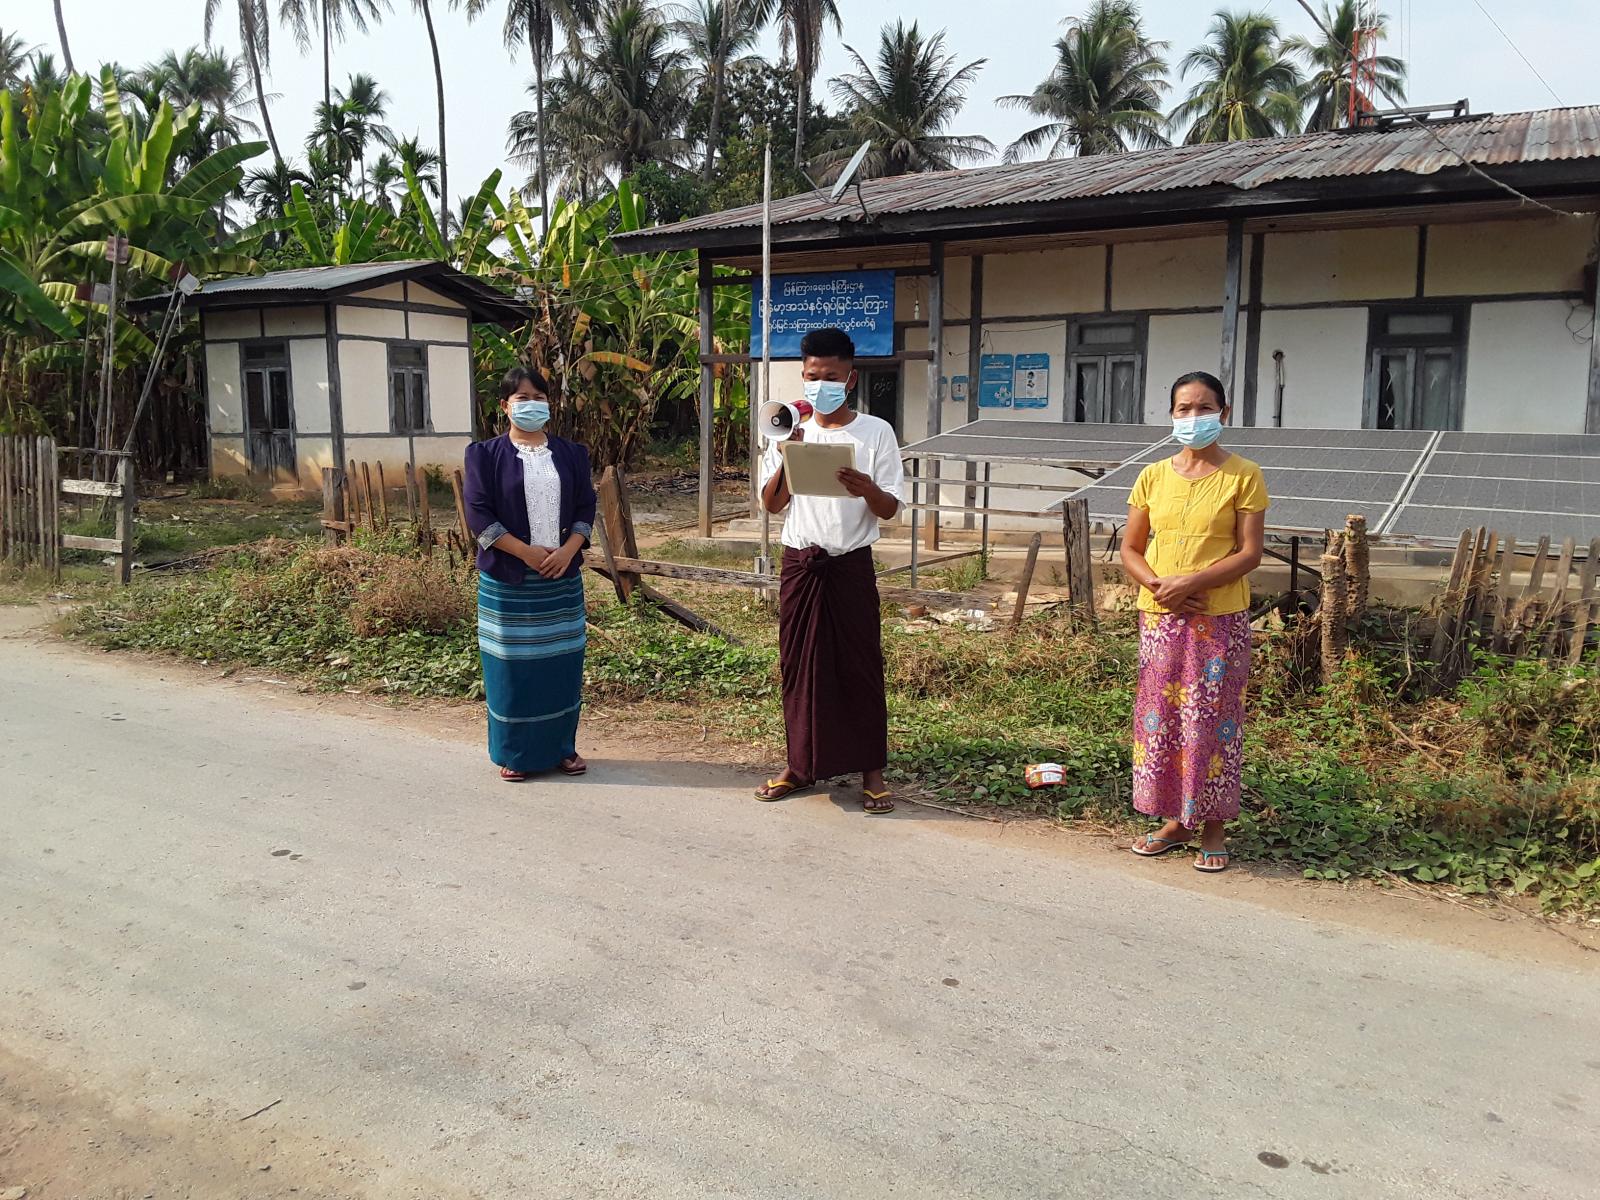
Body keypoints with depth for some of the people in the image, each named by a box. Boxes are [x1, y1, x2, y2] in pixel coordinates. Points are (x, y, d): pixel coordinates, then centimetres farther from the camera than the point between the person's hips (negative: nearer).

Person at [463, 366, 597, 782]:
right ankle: (514, 753, 14)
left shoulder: (570, 454, 9)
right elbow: (479, 514, -7)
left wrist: (567, 551, -11)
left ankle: (563, 747, 20)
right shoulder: (486, 455, 0)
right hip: (508, 580, -3)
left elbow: (586, 508, 6)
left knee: (563, 664, 6)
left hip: (562, 577, 3)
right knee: (513, 665, 2)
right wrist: (527, 552, -14)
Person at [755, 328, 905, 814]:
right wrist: (787, 458, -17)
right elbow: (771, 503, 0)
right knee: (798, 663, 8)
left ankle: (871, 770, 10)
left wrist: (868, 491, -26)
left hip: (851, 564, -2)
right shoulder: (790, 431, 7)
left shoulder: (875, 432, -1)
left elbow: (890, 509, -4)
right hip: (799, 563, 3)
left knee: (860, 665, 0)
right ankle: (801, 764, 20)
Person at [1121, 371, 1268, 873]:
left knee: (1212, 719, 1)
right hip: (1160, 618, 4)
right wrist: (1158, 585, -11)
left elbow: (1249, 553, -9)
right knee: (1159, 717, 8)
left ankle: (1213, 828, 13)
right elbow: (1130, 549, 7)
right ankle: (1175, 820, 22)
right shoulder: (1153, 477, 7)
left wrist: (1191, 583, -19)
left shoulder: (1243, 476, -4)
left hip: (1220, 619, -4)